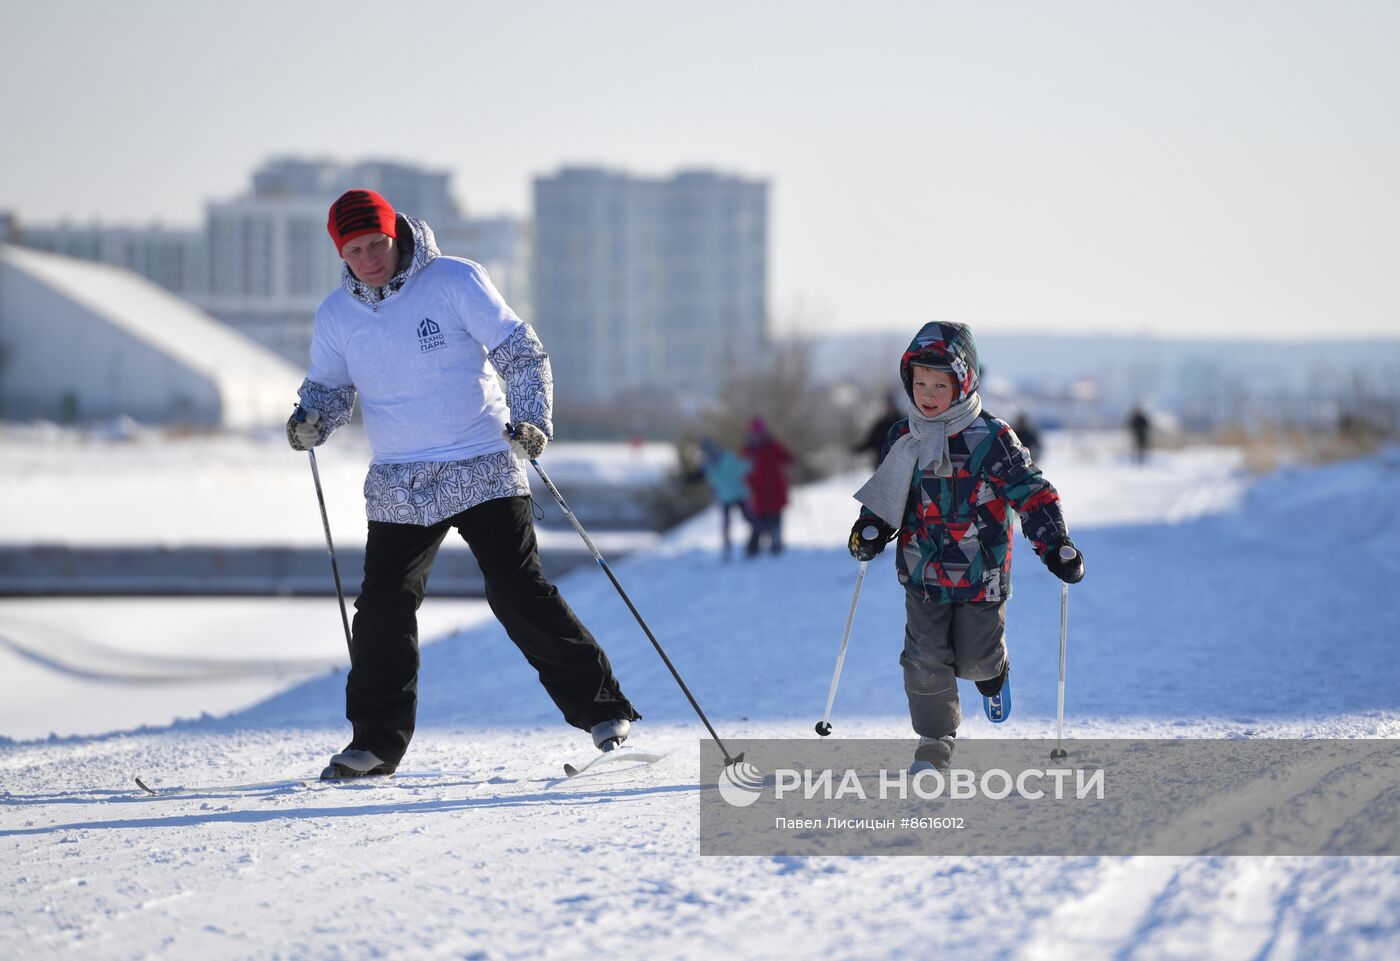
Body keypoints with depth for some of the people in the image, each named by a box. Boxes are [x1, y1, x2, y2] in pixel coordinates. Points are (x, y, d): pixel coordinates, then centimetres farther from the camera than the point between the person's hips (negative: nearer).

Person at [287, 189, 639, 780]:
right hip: (399, 488, 4)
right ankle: (376, 741, 13)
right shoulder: (336, 316, 4)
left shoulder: (456, 282, -7)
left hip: (483, 471, -4)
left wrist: (531, 420, -20)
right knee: (382, 610, -1)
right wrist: (311, 421, -8)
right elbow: (329, 388, 15)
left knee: (521, 596, -10)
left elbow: (522, 353, -5)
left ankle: (600, 708, 0)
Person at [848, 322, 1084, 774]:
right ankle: (935, 740, 13)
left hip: (981, 573, -3)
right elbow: (884, 496, 15)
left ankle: (992, 672, 45)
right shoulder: (903, 439, 1)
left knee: (975, 659, 7)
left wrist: (1056, 546, -15)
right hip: (923, 573, 3)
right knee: (926, 659, -4)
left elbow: (1032, 494, -8)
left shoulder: (992, 439, -12)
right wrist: (871, 530, -2)